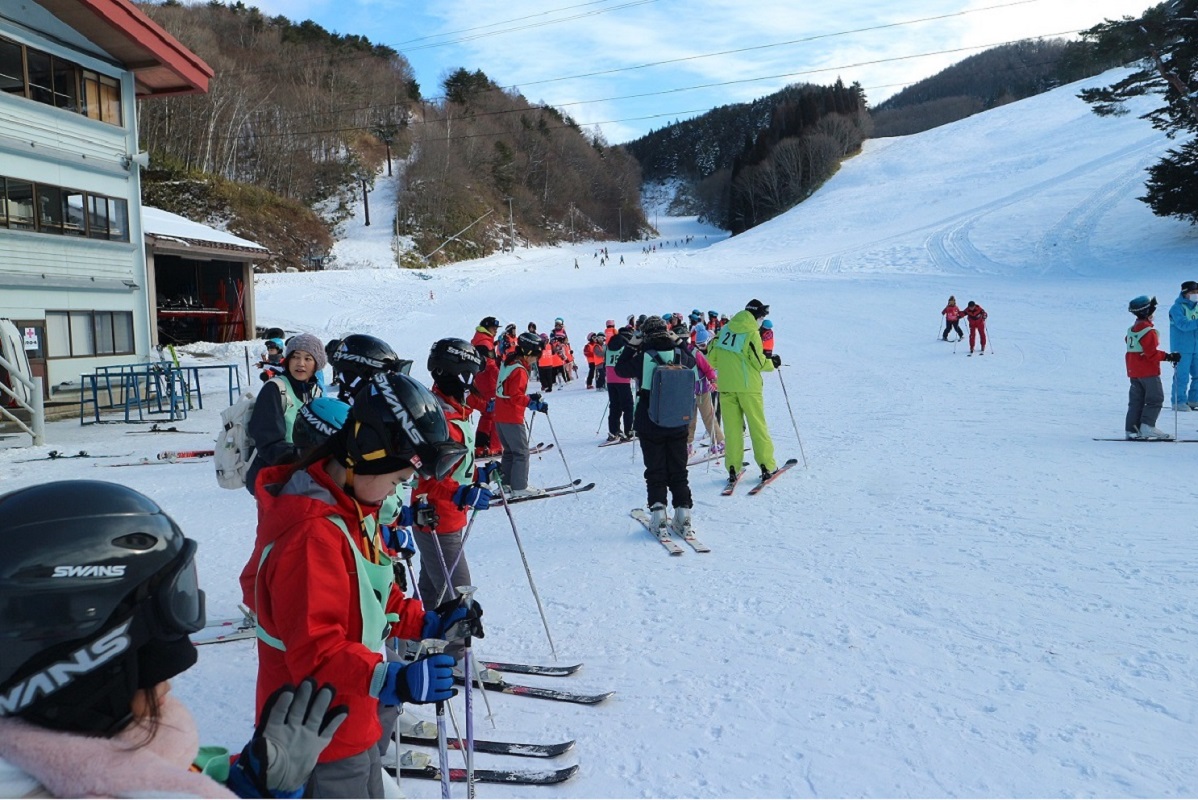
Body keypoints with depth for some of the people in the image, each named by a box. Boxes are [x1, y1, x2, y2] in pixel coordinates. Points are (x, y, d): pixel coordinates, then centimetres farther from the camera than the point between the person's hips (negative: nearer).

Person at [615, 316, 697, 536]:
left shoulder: (642, 358, -11)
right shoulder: (680, 355, -2)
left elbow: (620, 369, 6)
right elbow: (692, 362, 22)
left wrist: (631, 347, 13)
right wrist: (676, 343, 24)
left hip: (650, 425, -2)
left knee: (655, 471, 7)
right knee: (678, 471, 10)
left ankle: (658, 512, -1)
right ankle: (683, 513, 3)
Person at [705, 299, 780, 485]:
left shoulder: (724, 329, 6)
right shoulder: (751, 333, -10)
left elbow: (712, 357, 8)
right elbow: (758, 362, -11)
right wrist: (773, 363, 8)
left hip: (725, 386, 4)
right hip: (747, 386, -4)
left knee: (732, 428, 7)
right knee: (758, 426, 6)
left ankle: (733, 469, 5)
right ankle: (767, 466, 8)